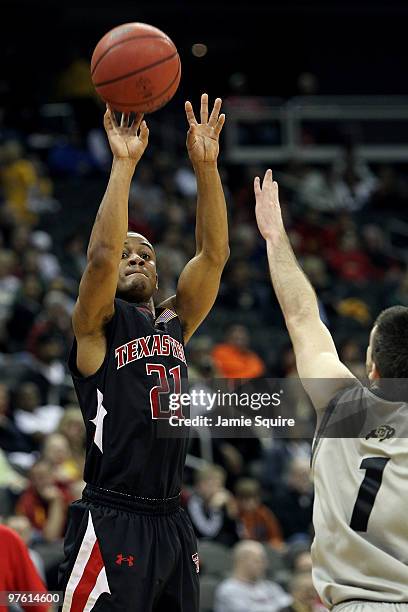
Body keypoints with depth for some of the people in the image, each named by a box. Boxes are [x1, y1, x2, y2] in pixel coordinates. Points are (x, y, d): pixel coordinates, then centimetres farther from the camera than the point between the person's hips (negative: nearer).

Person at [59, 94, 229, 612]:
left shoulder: (174, 325, 17)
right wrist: (124, 163, -16)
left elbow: (213, 254, 8)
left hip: (171, 523, 7)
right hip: (112, 522, -7)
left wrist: (205, 165, 0)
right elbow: (101, 255, -17)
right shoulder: (98, 326, 1)